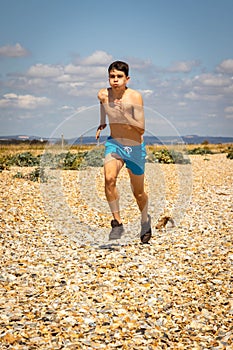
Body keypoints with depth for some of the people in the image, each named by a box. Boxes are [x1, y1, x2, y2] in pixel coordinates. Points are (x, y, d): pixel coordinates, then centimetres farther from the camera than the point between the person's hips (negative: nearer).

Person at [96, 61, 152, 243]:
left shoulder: (135, 96, -20)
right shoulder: (103, 94, -10)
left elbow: (141, 129, -24)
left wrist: (125, 115, -36)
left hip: (135, 148, -1)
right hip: (114, 144, 2)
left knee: (138, 193, 12)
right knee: (109, 178, -28)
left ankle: (145, 220, 43)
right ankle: (117, 222, -13)